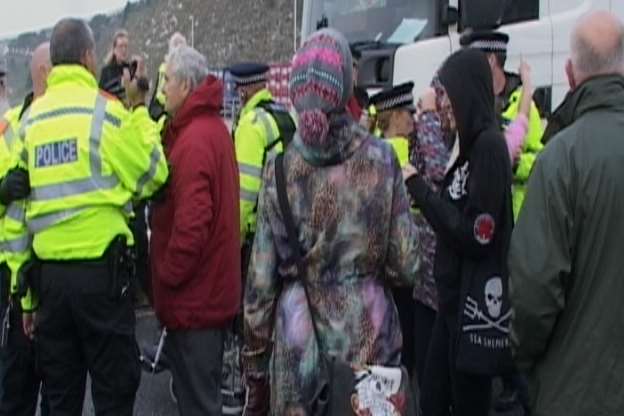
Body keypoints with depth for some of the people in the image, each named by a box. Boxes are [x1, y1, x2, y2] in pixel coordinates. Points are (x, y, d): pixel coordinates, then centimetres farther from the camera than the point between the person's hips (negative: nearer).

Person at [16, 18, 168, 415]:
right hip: (100, 265, -5)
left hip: (49, 269, 5)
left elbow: (21, 195, 8)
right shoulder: (105, 110, -8)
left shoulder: (31, 118, 8)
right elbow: (151, 175, -3)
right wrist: (139, 111, 6)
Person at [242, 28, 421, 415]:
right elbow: (405, 265, -3)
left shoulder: (280, 167, -5)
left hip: (298, 334, 1)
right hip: (368, 334, 0)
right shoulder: (381, 158, -7)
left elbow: (261, 280, -1)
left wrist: (255, 366, 9)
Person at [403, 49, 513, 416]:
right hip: (456, 299, 9)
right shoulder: (474, 142, 10)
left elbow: (475, 236, -21)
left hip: (477, 305, -9)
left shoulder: (490, 145, -17)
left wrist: (420, 189, -16)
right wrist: (420, 191, 2)